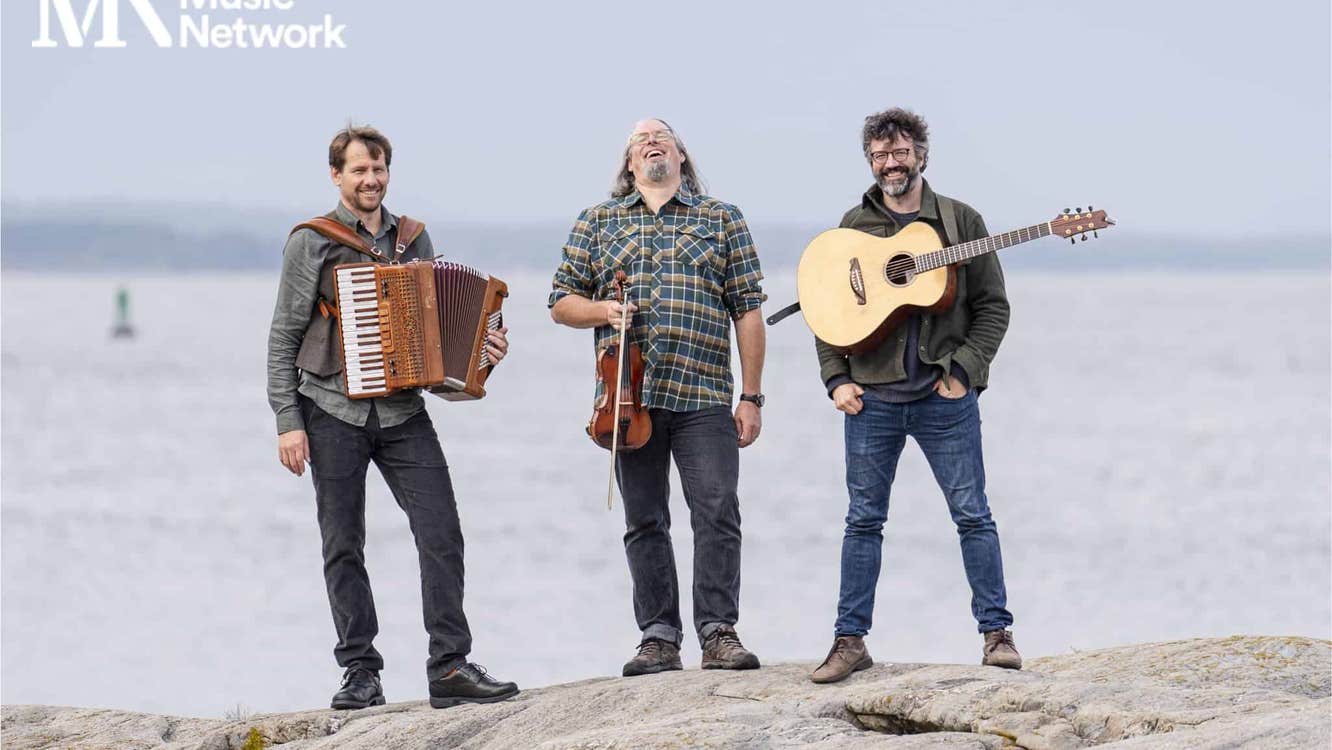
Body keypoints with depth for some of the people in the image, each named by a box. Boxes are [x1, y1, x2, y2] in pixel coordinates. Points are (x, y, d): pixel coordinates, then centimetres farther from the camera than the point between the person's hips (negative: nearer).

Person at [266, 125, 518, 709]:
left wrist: (480, 344, 0)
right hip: (335, 414, -3)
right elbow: (283, 338, -2)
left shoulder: (414, 239, 12)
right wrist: (288, 423, -8)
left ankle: (450, 667, -6)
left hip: (403, 412, 3)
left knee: (441, 533, -8)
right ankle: (360, 673, 9)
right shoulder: (311, 244, -1)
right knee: (344, 547, 2)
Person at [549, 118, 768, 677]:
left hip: (704, 397, -1)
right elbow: (561, 302, 15)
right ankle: (659, 638, 8)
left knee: (718, 514, -10)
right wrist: (601, 310, -7)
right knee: (644, 522, 3)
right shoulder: (598, 222, 14)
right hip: (630, 398, 1)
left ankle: (719, 632, -5)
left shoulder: (722, 219, 11)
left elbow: (747, 311, 8)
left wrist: (752, 398, 1)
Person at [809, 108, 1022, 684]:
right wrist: (837, 380, 0)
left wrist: (964, 371, -8)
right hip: (871, 398, 2)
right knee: (864, 520, 4)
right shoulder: (853, 226, 10)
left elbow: (992, 306, 3)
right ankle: (850, 640, 9)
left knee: (973, 515, -1)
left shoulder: (959, 221, 5)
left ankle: (996, 632, 5)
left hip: (945, 398, -2)